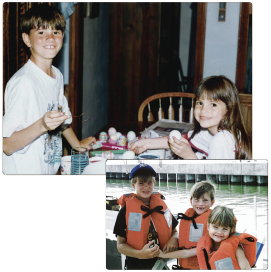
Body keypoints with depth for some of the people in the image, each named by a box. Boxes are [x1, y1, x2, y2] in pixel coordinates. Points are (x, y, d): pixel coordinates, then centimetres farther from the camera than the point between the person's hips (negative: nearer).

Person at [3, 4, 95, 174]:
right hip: (23, 174, -8)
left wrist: (77, 144, 33)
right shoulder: (23, 82, -21)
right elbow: (7, 145, -24)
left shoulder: (57, 76, 7)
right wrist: (42, 125, -34)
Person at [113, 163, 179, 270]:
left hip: (161, 264, 3)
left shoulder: (162, 206, 5)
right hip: (136, 265, -3)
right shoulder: (126, 210, -7)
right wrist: (140, 254, -23)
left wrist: (174, 239, -7)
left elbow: (174, 231, 16)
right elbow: (120, 245, -6)